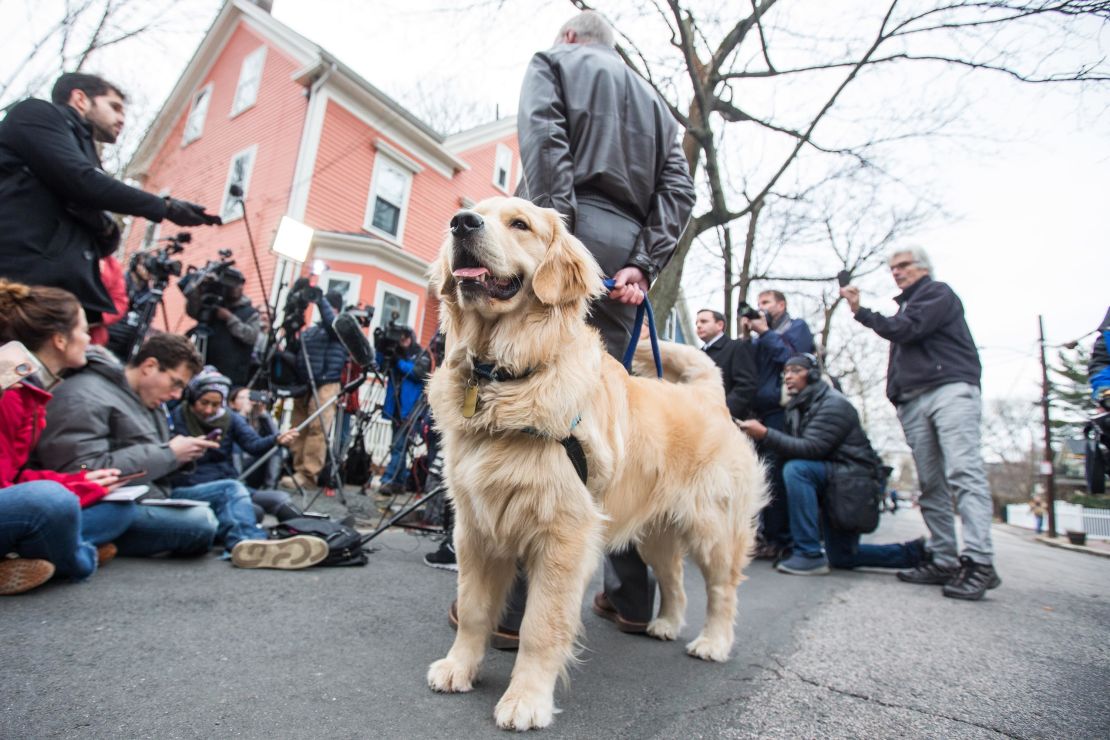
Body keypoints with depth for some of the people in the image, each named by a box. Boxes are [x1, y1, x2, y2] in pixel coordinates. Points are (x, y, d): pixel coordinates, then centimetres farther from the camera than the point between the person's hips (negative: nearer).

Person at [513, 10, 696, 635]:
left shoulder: (552, 60, 20)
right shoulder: (653, 99, 33)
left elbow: (544, 141, -4)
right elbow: (678, 189, 14)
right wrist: (644, 265, 1)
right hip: (627, 251, 5)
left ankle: (516, 601, -12)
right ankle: (632, 597, 8)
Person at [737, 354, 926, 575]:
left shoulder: (833, 404, -18)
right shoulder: (797, 407, 7)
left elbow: (811, 448, -31)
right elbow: (789, 449, 0)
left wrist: (765, 434, -37)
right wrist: (759, 434, -16)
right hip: (832, 482, 9)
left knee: (795, 469, -32)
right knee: (841, 557, 16)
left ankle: (810, 554, -25)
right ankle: (914, 552, 33)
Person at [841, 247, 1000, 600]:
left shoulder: (939, 293, 8)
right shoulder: (905, 307, 31)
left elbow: (905, 330, -8)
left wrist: (860, 310, 2)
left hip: (950, 389, -7)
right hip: (913, 401, 7)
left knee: (963, 472, -17)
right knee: (931, 484, 1)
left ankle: (979, 562, -21)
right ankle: (944, 561, 2)